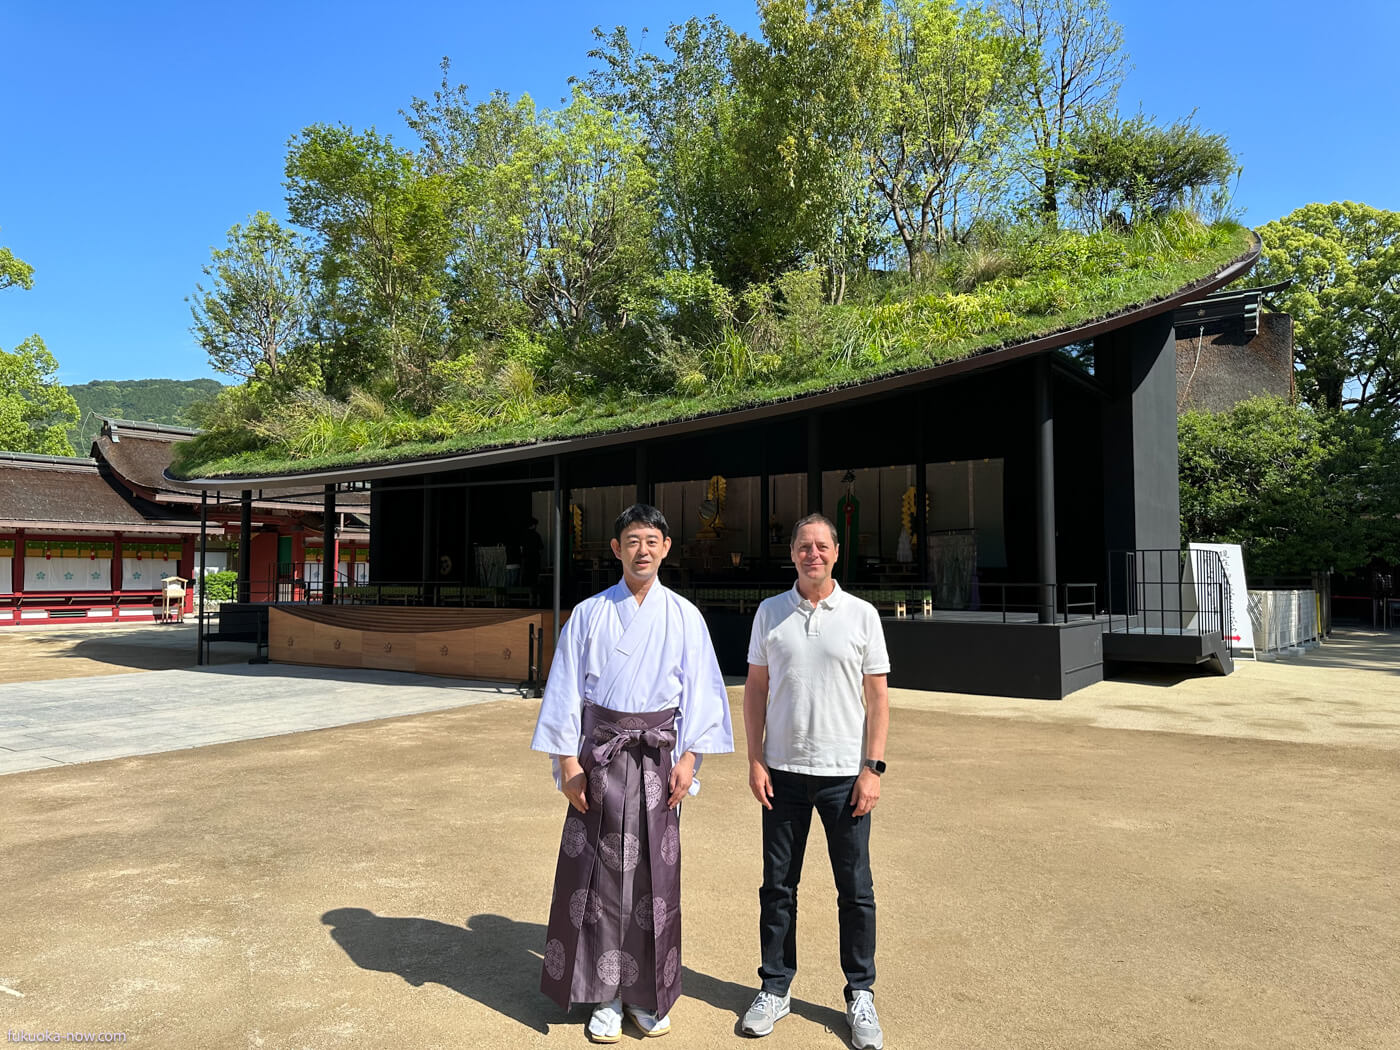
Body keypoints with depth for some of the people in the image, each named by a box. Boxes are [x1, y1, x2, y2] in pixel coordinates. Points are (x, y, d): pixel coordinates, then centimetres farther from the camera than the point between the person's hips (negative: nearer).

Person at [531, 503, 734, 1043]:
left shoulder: (683, 616, 2)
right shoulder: (589, 614, 1)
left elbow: (700, 688, 2)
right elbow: (566, 688, 1)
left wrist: (689, 757, -5)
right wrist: (567, 760, -4)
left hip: (658, 754, 0)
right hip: (600, 754, 0)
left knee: (655, 872, 6)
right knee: (599, 871, 4)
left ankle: (648, 994, 22)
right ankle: (605, 996, 19)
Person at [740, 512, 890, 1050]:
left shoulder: (861, 614, -1)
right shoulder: (770, 612, 4)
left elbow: (878, 696, 0)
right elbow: (756, 688, 7)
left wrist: (873, 768, -6)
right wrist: (755, 760, 0)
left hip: (844, 772, -1)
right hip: (783, 770, 2)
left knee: (855, 889, 7)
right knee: (777, 885, 10)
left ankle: (861, 995, 23)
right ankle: (775, 988, 26)